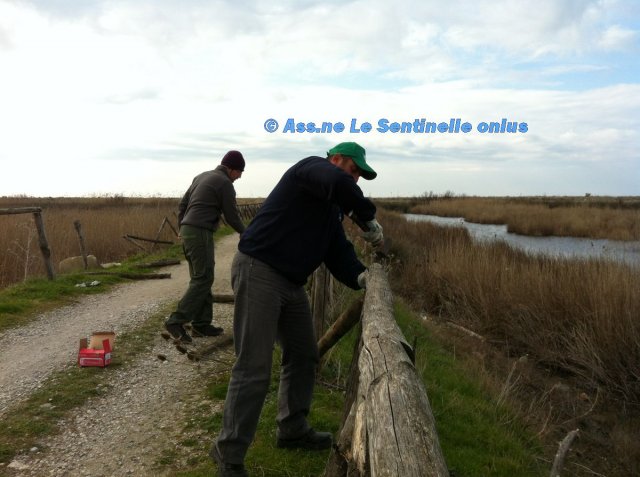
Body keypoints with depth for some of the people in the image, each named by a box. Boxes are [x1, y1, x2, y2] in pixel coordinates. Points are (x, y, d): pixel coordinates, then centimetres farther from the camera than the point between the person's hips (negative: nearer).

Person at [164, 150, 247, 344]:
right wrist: (244, 232, 14)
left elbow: (182, 205, 20)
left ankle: (201, 324, 11)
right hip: (200, 233, -9)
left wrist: (182, 230, 24)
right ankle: (176, 321, -13)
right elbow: (231, 216, -4)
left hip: (188, 231, 9)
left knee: (201, 278, 10)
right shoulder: (225, 183, -7)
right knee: (203, 279, -8)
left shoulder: (202, 177, 20)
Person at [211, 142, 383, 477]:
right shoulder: (313, 167, -8)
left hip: (291, 283, 10)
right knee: (254, 368, -7)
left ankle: (292, 430, 34)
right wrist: (369, 216, -17)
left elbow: (338, 250, 7)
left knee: (304, 355, 17)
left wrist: (359, 276, -12)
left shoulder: (332, 208, 18)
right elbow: (340, 185, -31)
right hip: (258, 271, -10)